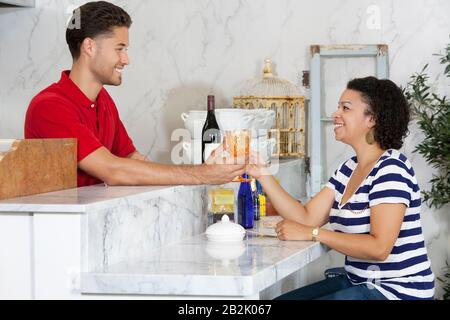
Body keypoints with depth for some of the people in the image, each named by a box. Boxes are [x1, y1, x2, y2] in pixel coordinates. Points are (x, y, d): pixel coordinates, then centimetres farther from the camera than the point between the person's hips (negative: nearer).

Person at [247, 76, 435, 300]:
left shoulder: (391, 168, -16)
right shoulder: (348, 169, 12)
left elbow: (379, 247, -25)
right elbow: (307, 217, 4)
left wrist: (313, 233, -20)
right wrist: (263, 175, -2)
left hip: (396, 290, -9)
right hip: (358, 282, 9)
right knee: (279, 299, 7)